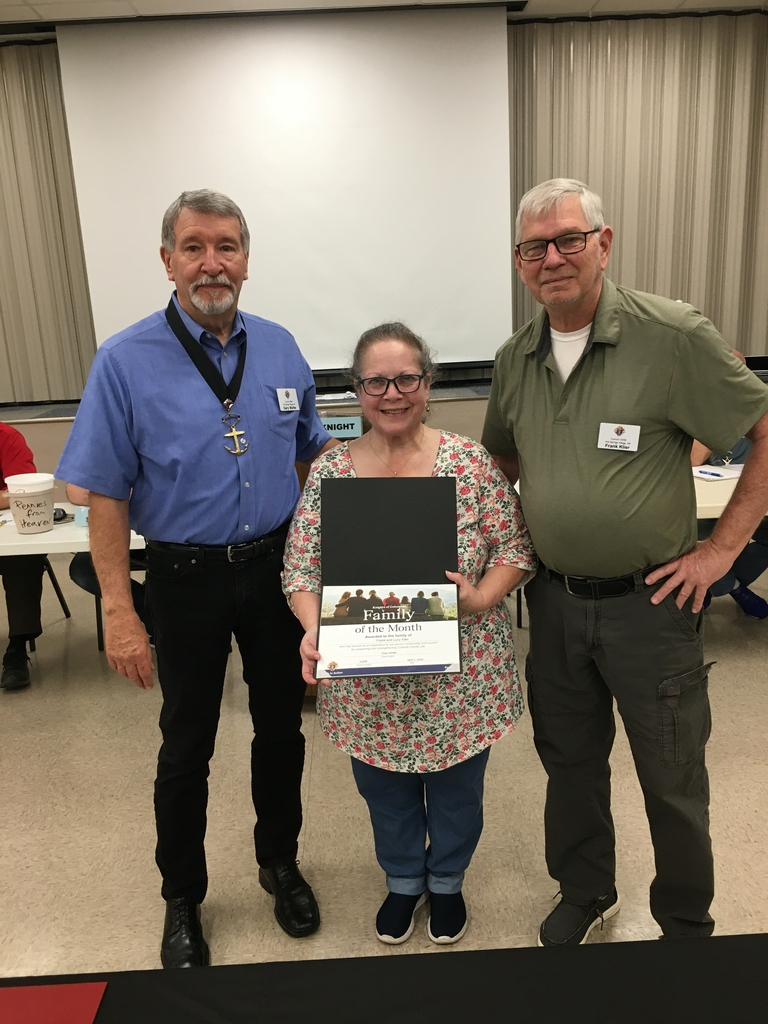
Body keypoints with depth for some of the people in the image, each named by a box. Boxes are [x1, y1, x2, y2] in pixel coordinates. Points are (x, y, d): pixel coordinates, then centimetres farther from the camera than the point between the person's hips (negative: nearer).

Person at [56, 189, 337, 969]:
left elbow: (314, 452, 11)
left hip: (276, 567, 3)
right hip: (187, 577, -3)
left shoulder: (279, 347, 0)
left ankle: (279, 864, 43)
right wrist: (118, 611, -14)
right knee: (187, 746, 14)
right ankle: (181, 900, 38)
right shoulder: (126, 361, -11)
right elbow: (106, 495, -10)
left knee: (281, 727, 18)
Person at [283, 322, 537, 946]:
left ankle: (447, 882, 49)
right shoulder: (329, 472, -5)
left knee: (456, 788, 19)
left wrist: (478, 600, -22)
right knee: (384, 789, 20)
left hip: (459, 673, -1)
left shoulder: (471, 462, -9)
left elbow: (516, 549, -6)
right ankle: (404, 880, 50)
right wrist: (314, 627, -20)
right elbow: (301, 567, -4)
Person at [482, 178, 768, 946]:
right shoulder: (515, 358, 3)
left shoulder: (672, 335, -14)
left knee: (672, 780, 12)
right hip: (554, 599, 5)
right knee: (569, 761, 21)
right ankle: (584, 893, 46)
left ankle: (686, 924, 39)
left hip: (648, 599, -4)